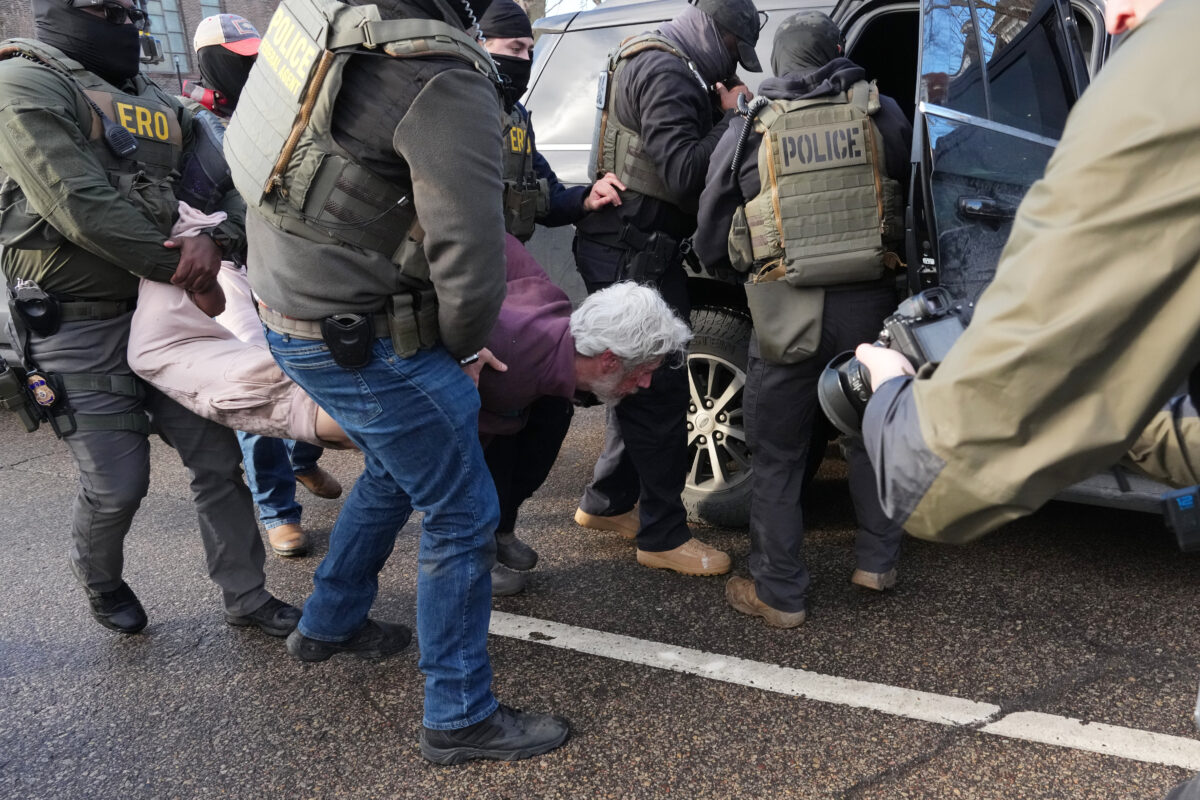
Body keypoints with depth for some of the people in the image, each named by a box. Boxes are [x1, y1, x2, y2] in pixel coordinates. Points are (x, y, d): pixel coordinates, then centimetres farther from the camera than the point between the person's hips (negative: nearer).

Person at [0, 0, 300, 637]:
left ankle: (245, 597, 22)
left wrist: (213, 240, -14)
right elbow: (82, 208, -19)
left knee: (217, 458, 7)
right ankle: (100, 583, 33)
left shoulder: (156, 102, 16)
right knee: (116, 484, -1)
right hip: (79, 328, -6)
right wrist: (182, 267, -14)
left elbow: (229, 182, 8)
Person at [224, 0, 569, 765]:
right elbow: (471, 258, -28)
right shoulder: (448, 81, -24)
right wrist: (465, 343, -6)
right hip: (362, 342, -9)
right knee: (462, 517, 6)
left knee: (394, 471, 30)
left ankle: (330, 622, 48)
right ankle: (460, 718, 22)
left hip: (290, 299, 9)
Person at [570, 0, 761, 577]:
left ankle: (606, 502, 31)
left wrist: (725, 116, 6)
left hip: (631, 250, 11)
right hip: (631, 252, -11)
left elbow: (678, 165, 18)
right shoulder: (665, 73, -14)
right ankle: (664, 535, 4)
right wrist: (733, 117, -11)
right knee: (660, 388, -6)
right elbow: (684, 174, -22)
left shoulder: (659, 66, 19)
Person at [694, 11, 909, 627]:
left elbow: (710, 245, 5)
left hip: (786, 313, -2)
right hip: (868, 304, 3)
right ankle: (877, 561, 32)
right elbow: (912, 203, 13)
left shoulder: (748, 131, -1)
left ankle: (779, 594, 17)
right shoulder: (881, 115, 3)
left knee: (777, 456, 9)